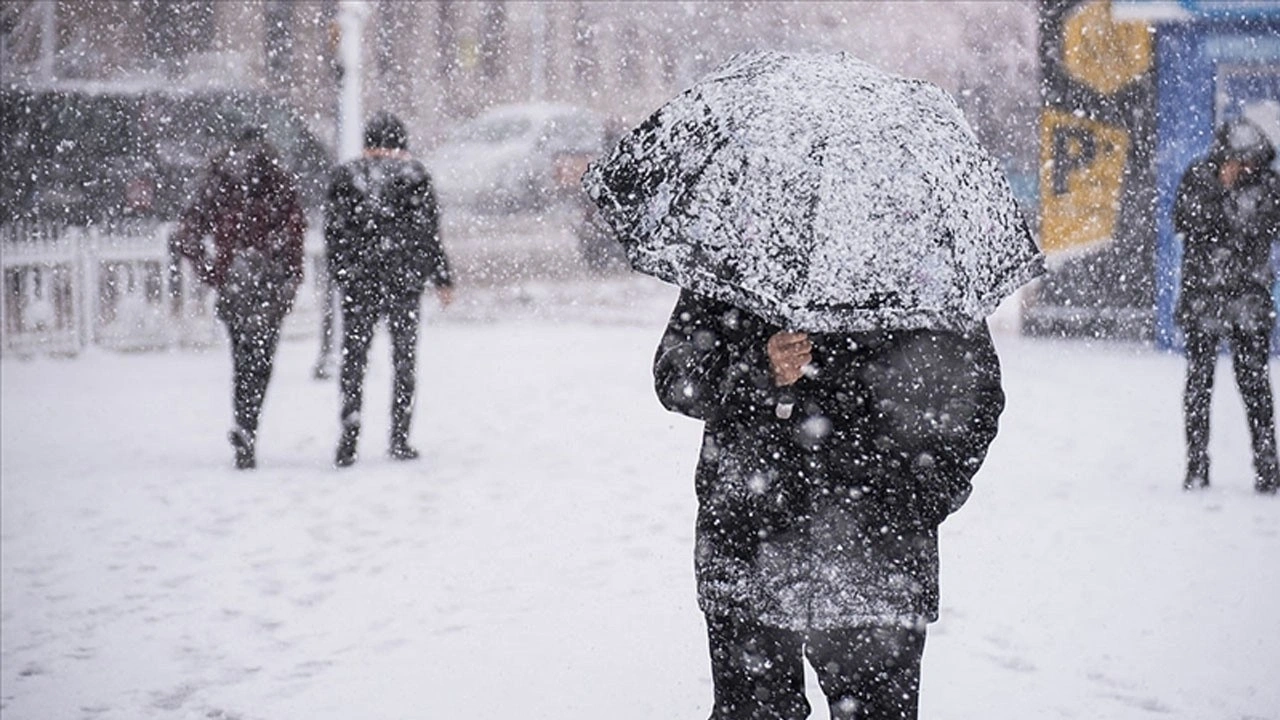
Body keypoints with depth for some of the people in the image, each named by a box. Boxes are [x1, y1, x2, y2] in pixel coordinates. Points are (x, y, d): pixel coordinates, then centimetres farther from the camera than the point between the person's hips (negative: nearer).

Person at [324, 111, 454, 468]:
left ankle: (349, 438, -5)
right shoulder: (413, 175, -1)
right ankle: (399, 438, 5)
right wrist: (441, 278, 6)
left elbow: (333, 230, 3)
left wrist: (340, 275, 12)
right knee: (404, 358, 8)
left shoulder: (346, 176, 3)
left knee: (353, 358, 5)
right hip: (404, 280, -1)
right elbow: (429, 232, -1)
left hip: (358, 281, 1)